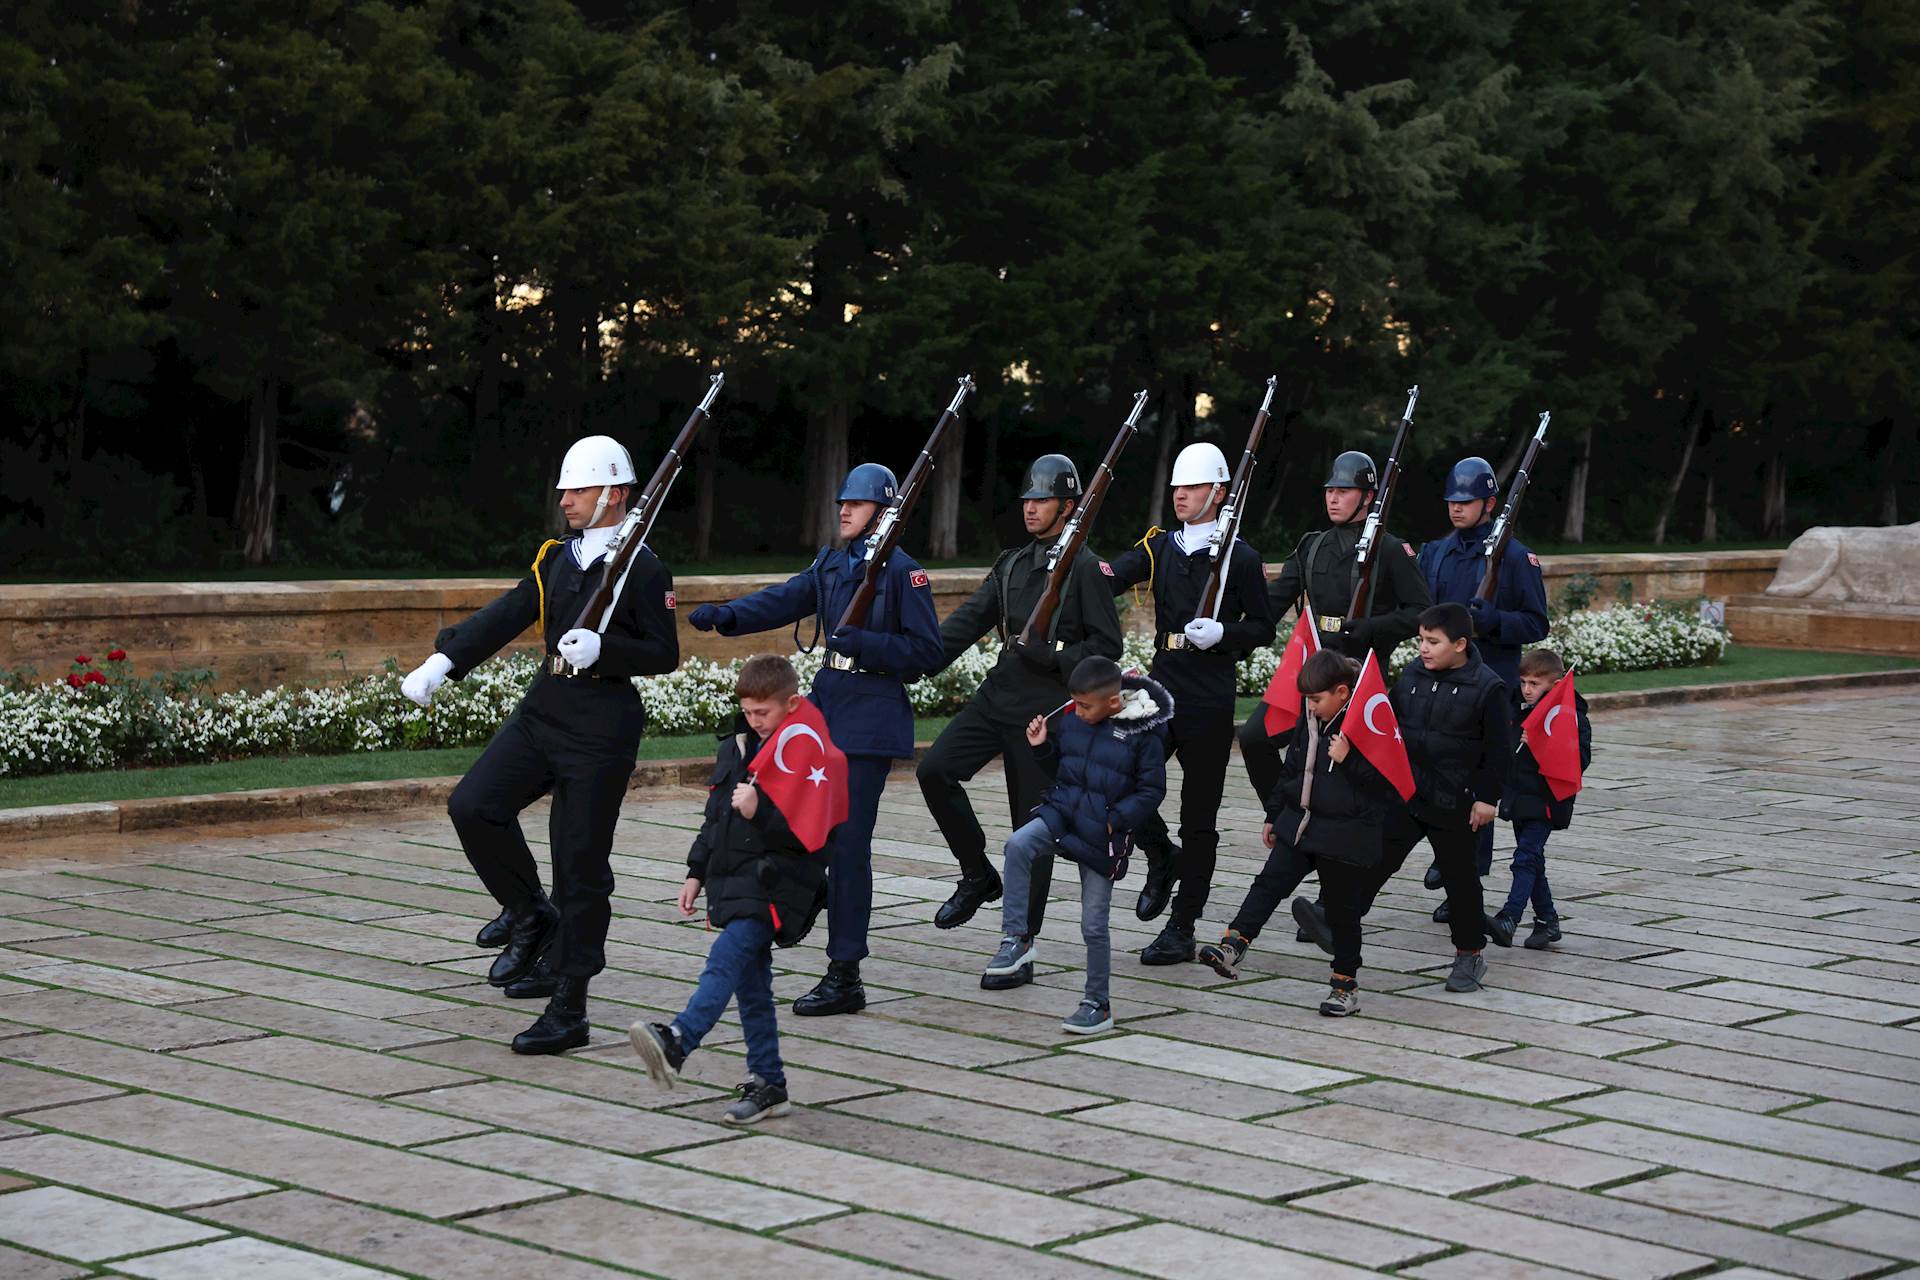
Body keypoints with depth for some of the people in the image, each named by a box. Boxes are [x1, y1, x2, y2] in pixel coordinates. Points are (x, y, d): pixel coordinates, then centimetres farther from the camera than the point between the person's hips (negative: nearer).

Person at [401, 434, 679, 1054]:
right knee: (473, 806, -11)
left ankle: (567, 1013, 5)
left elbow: (665, 654, -8)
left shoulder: (642, 570, -7)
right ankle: (531, 919, 12)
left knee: (580, 865, -3)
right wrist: (442, 662, -9)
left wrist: (602, 649, -23)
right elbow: (505, 617, 3)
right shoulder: (555, 557, 12)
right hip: (544, 711, 7)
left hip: (602, 728, -7)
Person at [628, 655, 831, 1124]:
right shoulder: (736, 748, 16)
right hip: (735, 881, 8)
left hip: (776, 882, -8)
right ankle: (767, 1083, 12)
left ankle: (678, 1041, -40)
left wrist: (759, 811, -28)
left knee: (727, 955, -26)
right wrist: (697, 873, 21)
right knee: (751, 984, 8)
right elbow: (714, 818, 24)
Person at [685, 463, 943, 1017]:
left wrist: (863, 643, -22)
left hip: (871, 714, -8)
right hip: (825, 701, 8)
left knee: (848, 840, -8)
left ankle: (845, 976, -4)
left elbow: (927, 652, -10)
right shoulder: (831, 562, 14)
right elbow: (784, 600, 0)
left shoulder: (902, 571, -8)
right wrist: (725, 615, -16)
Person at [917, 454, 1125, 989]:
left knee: (1033, 829, -1)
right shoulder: (1011, 564, 14)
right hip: (998, 693, 6)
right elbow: (968, 621, 8)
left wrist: (1054, 659, -21)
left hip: (1046, 706, -6)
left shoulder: (1086, 568, -6)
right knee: (935, 769, -12)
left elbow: (1107, 644, -9)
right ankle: (978, 876, 8)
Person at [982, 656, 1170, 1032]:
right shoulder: (1072, 722, 2)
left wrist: (1114, 820, -15)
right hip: (1062, 810, 4)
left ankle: (1098, 1004, 17)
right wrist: (1042, 746, -2)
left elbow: (1152, 790, -6)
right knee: (1018, 845, -29)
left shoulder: (1143, 733, -11)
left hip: (1102, 833, -4)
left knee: (1094, 925, 2)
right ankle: (1017, 938, -21)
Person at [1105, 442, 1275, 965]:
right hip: (1161, 685, 4)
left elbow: (1263, 628, 1)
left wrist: (1221, 633, -17)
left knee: (1198, 818, 2)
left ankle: (1181, 930, 10)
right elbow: (1111, 579, -7)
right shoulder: (1159, 546, 8)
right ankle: (1161, 857, 20)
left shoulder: (1239, 557, -3)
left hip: (1210, 699, -4)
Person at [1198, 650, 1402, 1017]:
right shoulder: (1310, 721, 8)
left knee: (1342, 908, 4)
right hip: (1299, 822, 6)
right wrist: (1274, 815, 21)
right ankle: (1233, 947, -13)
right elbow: (1291, 770, 18)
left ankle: (1347, 984, 15)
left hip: (1346, 835, -6)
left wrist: (1347, 759, -28)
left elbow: (1383, 779, -19)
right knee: (1270, 881, -6)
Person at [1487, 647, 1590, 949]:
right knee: (1532, 861, 12)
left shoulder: (1571, 716, -12)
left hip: (1546, 802, -8)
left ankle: (1509, 918, -24)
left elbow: (1580, 758, -21)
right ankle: (1547, 921, 22)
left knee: (1526, 857, -16)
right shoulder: (1519, 709, 9)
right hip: (1519, 797, 8)